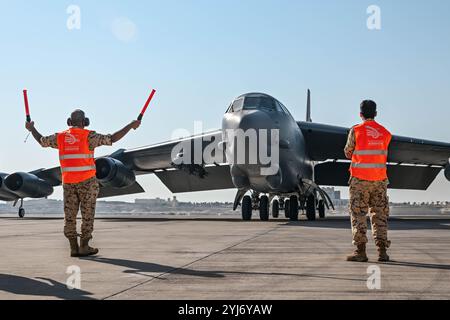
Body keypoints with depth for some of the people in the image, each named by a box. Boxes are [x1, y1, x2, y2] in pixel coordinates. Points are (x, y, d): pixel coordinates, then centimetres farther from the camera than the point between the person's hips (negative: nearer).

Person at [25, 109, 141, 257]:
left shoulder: (60, 137, 5)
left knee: (70, 215, 8)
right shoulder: (88, 136, -8)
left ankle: (74, 248, 7)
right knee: (87, 214, 3)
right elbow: (112, 139, -13)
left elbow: (42, 141, 20)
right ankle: (84, 247, 1)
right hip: (87, 181, -4)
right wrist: (131, 126, -6)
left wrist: (32, 129, 39)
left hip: (68, 182, 4)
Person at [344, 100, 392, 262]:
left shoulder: (356, 131, -6)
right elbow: (383, 153, 13)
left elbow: (348, 152, 5)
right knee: (380, 215, 9)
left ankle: (361, 251, -4)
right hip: (380, 179, 3)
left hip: (360, 179, -3)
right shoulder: (385, 133, 5)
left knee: (358, 215, 1)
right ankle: (382, 251, 6)